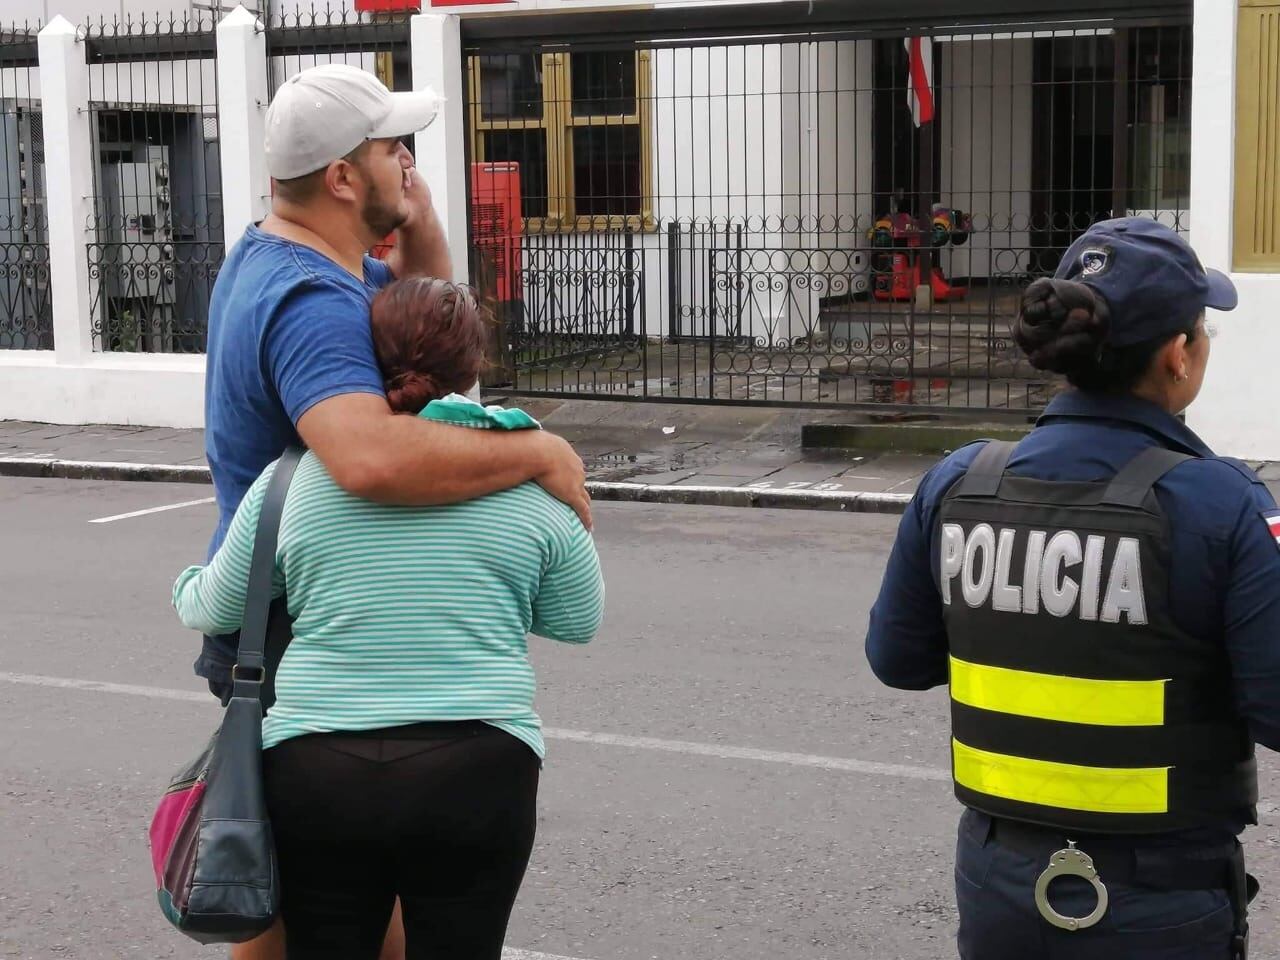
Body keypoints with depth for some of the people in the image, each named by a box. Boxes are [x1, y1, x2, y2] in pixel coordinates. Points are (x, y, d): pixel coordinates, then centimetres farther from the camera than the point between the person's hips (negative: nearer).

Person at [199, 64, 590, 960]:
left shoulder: (272, 255, 5)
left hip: (267, 620, 10)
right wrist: (540, 452, -34)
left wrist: (420, 224, -2)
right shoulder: (313, 302, -27)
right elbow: (372, 457, -46)